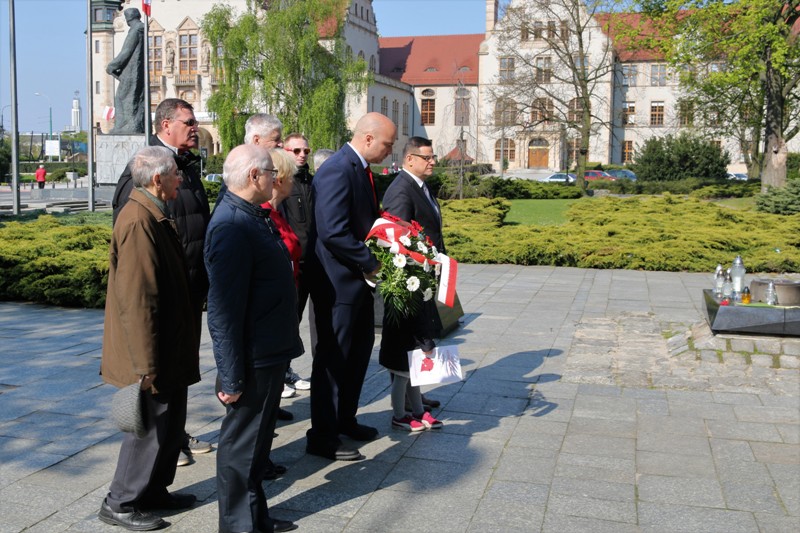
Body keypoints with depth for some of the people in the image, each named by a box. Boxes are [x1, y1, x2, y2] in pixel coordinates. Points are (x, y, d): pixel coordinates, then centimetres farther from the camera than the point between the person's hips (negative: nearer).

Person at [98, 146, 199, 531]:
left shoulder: (154, 216, 11)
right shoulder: (138, 221, -22)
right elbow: (137, 300, -25)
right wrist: (146, 364, -22)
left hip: (169, 350, 10)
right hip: (154, 354, -10)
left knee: (169, 424, 18)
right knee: (150, 429, 2)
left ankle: (154, 491, 33)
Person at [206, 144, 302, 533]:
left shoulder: (253, 216, 7)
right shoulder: (232, 226, -24)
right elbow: (224, 310, -26)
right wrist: (231, 377, -23)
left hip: (270, 352, 10)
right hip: (253, 360, -10)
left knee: (258, 440, 21)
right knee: (241, 444, 6)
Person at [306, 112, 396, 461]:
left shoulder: (360, 169, 10)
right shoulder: (337, 170, -21)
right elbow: (333, 232, -28)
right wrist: (370, 263, -19)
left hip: (358, 277, 10)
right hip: (339, 280, -10)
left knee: (360, 348, 19)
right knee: (333, 357, 0)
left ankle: (345, 420, 35)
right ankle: (322, 437, 13)